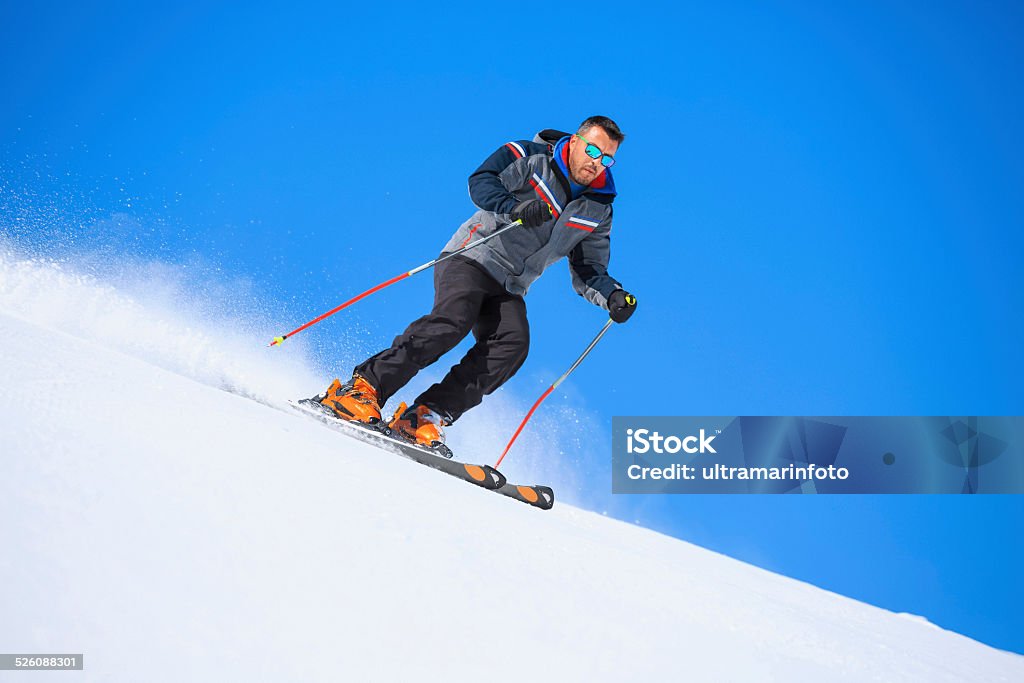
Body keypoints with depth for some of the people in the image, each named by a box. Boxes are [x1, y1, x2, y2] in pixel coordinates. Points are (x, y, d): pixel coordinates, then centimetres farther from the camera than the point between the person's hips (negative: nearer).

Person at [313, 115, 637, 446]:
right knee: (454, 320, -31)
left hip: (508, 289, 5)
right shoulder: (530, 157, -3)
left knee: (513, 344, -23)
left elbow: (588, 272, 12)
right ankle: (364, 387, -25)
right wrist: (516, 209, -34)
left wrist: (613, 295, -8)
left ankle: (425, 417, -23)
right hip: (470, 259, -5)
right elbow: (481, 182, -17)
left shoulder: (598, 211, 10)